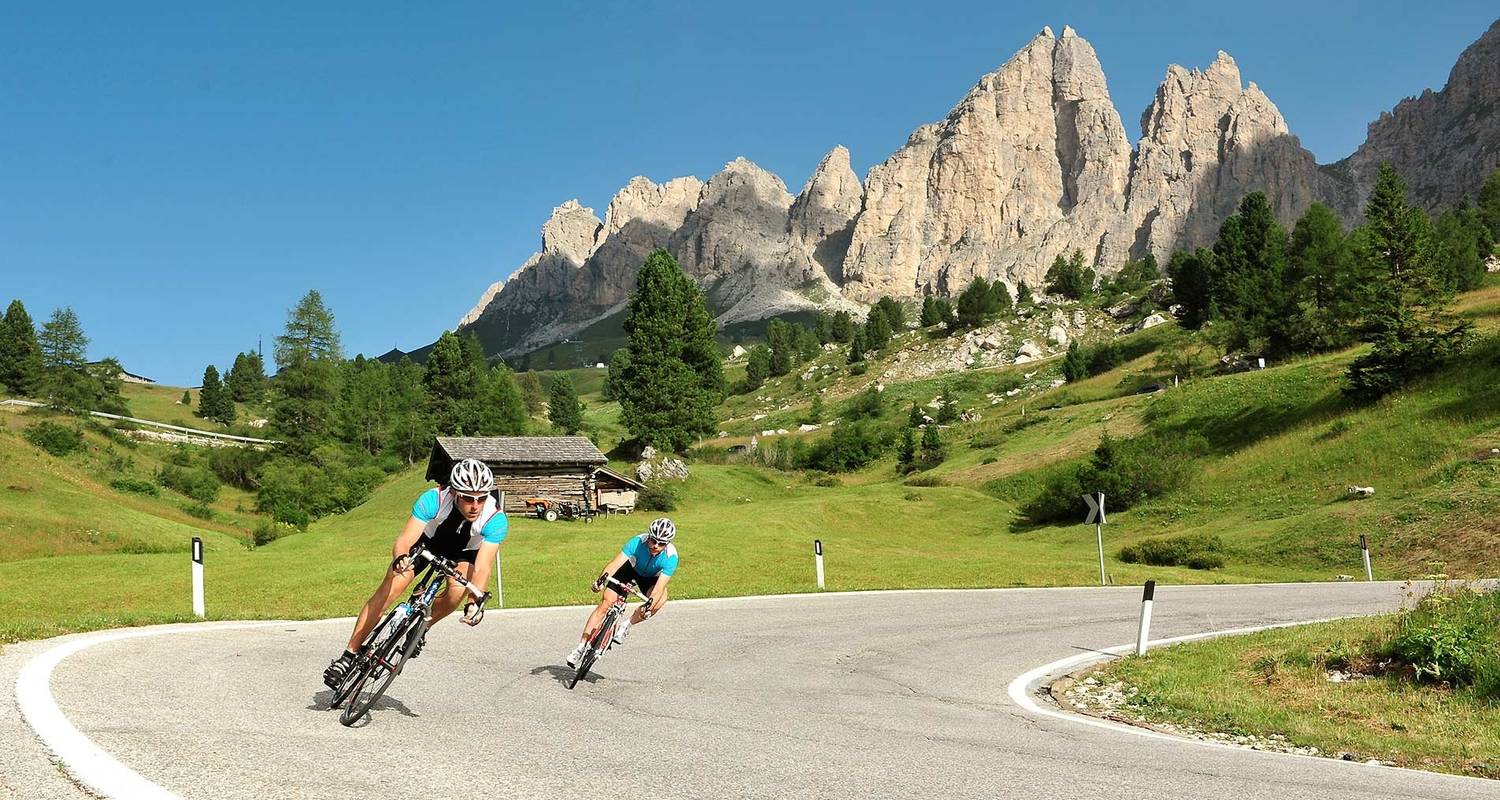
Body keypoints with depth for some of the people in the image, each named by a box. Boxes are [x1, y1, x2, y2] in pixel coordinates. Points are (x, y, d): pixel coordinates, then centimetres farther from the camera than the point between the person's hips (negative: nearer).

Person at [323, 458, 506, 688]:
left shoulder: (496, 519, -35)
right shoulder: (434, 499, -35)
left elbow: (482, 567, -39)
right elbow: (404, 540, -39)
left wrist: (476, 601, -55)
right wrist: (399, 558, -62)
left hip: (463, 552, 0)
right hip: (428, 540, 0)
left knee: (457, 591, -30)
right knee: (387, 591, -13)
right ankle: (348, 655, -2)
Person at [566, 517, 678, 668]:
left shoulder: (671, 557, -34)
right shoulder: (637, 542, -33)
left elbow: (659, 587, -41)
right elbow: (615, 563, -42)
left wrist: (648, 605, -58)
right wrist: (602, 578, -59)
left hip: (651, 578, 0)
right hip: (630, 569, 0)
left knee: (661, 598, -31)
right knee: (605, 604, -11)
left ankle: (627, 625, -12)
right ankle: (581, 646, -2)